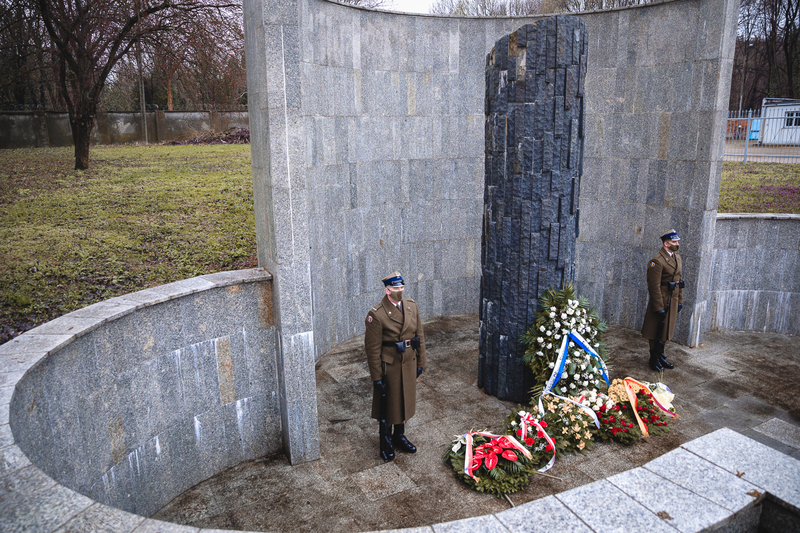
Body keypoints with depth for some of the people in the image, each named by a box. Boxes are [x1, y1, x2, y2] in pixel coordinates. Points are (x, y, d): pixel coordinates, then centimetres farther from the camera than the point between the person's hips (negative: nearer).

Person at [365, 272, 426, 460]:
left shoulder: (412, 306, -2)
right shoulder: (376, 314, -19)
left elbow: (419, 336, 7)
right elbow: (372, 348, -16)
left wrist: (420, 363, 7)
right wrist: (376, 376, -14)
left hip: (409, 363, 6)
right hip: (389, 365, -5)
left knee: (405, 400, 20)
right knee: (387, 404, 10)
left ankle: (399, 436, 41)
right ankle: (386, 442, 30)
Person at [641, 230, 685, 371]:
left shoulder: (677, 257, 10)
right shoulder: (657, 261, -19)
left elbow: (679, 279, 17)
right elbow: (654, 286, -20)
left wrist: (680, 300, 14)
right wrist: (659, 307, -20)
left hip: (673, 300, 8)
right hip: (661, 301, -8)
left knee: (666, 331, 17)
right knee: (656, 332, 3)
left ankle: (661, 356, 30)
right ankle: (654, 359, 16)